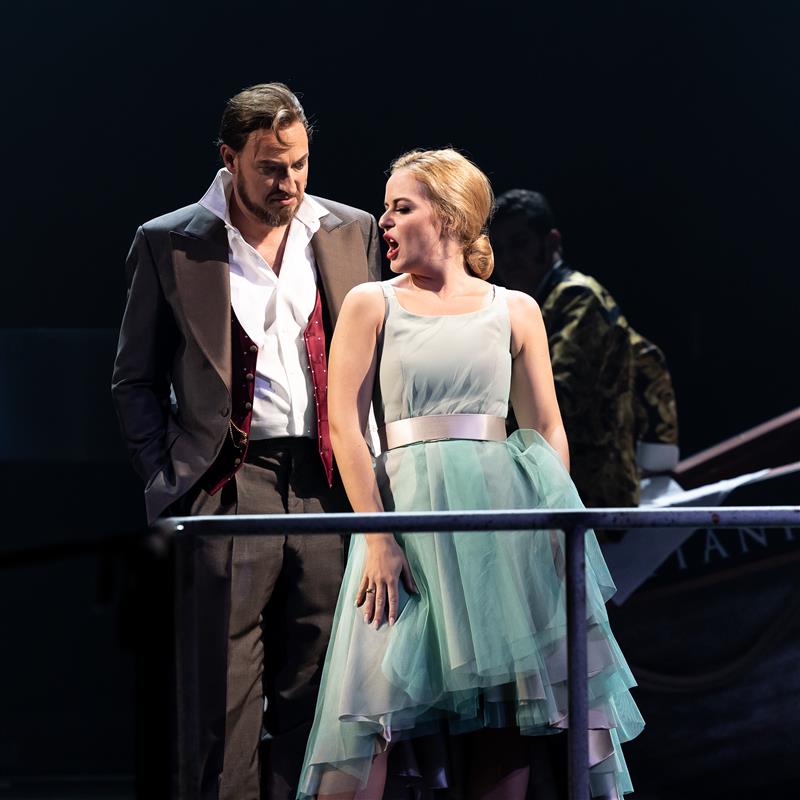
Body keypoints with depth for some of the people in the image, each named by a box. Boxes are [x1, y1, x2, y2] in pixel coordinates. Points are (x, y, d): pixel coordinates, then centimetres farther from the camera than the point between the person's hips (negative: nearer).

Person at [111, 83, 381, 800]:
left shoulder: (351, 233, 11)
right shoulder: (169, 244, 3)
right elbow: (136, 382, 8)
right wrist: (168, 482, -3)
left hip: (330, 487, 3)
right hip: (230, 486, -3)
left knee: (318, 699, 5)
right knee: (222, 701, -3)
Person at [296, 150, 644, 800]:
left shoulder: (514, 312, 12)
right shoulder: (371, 305, 8)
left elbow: (547, 432, 12)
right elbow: (345, 425, 0)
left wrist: (559, 526, 1)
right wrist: (377, 537, -10)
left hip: (505, 509, 2)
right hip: (409, 506, -2)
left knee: (509, 706, -1)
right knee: (376, 703, -12)